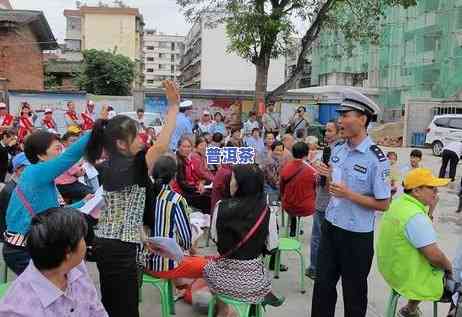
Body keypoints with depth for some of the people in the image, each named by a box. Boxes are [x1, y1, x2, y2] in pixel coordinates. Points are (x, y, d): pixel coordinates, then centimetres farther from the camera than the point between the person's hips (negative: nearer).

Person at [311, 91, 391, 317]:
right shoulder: (338, 149, 2)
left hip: (357, 235, -6)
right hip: (330, 226, 6)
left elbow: (383, 204, -18)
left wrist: (348, 194, -25)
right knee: (323, 284, 18)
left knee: (353, 291, 15)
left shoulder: (376, 158, -19)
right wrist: (328, 177, -7)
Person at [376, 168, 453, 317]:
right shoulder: (415, 216, -29)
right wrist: (448, 266, -7)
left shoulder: (399, 202, -1)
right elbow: (434, 255, -28)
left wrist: (430, 209, 0)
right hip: (409, 278, -8)